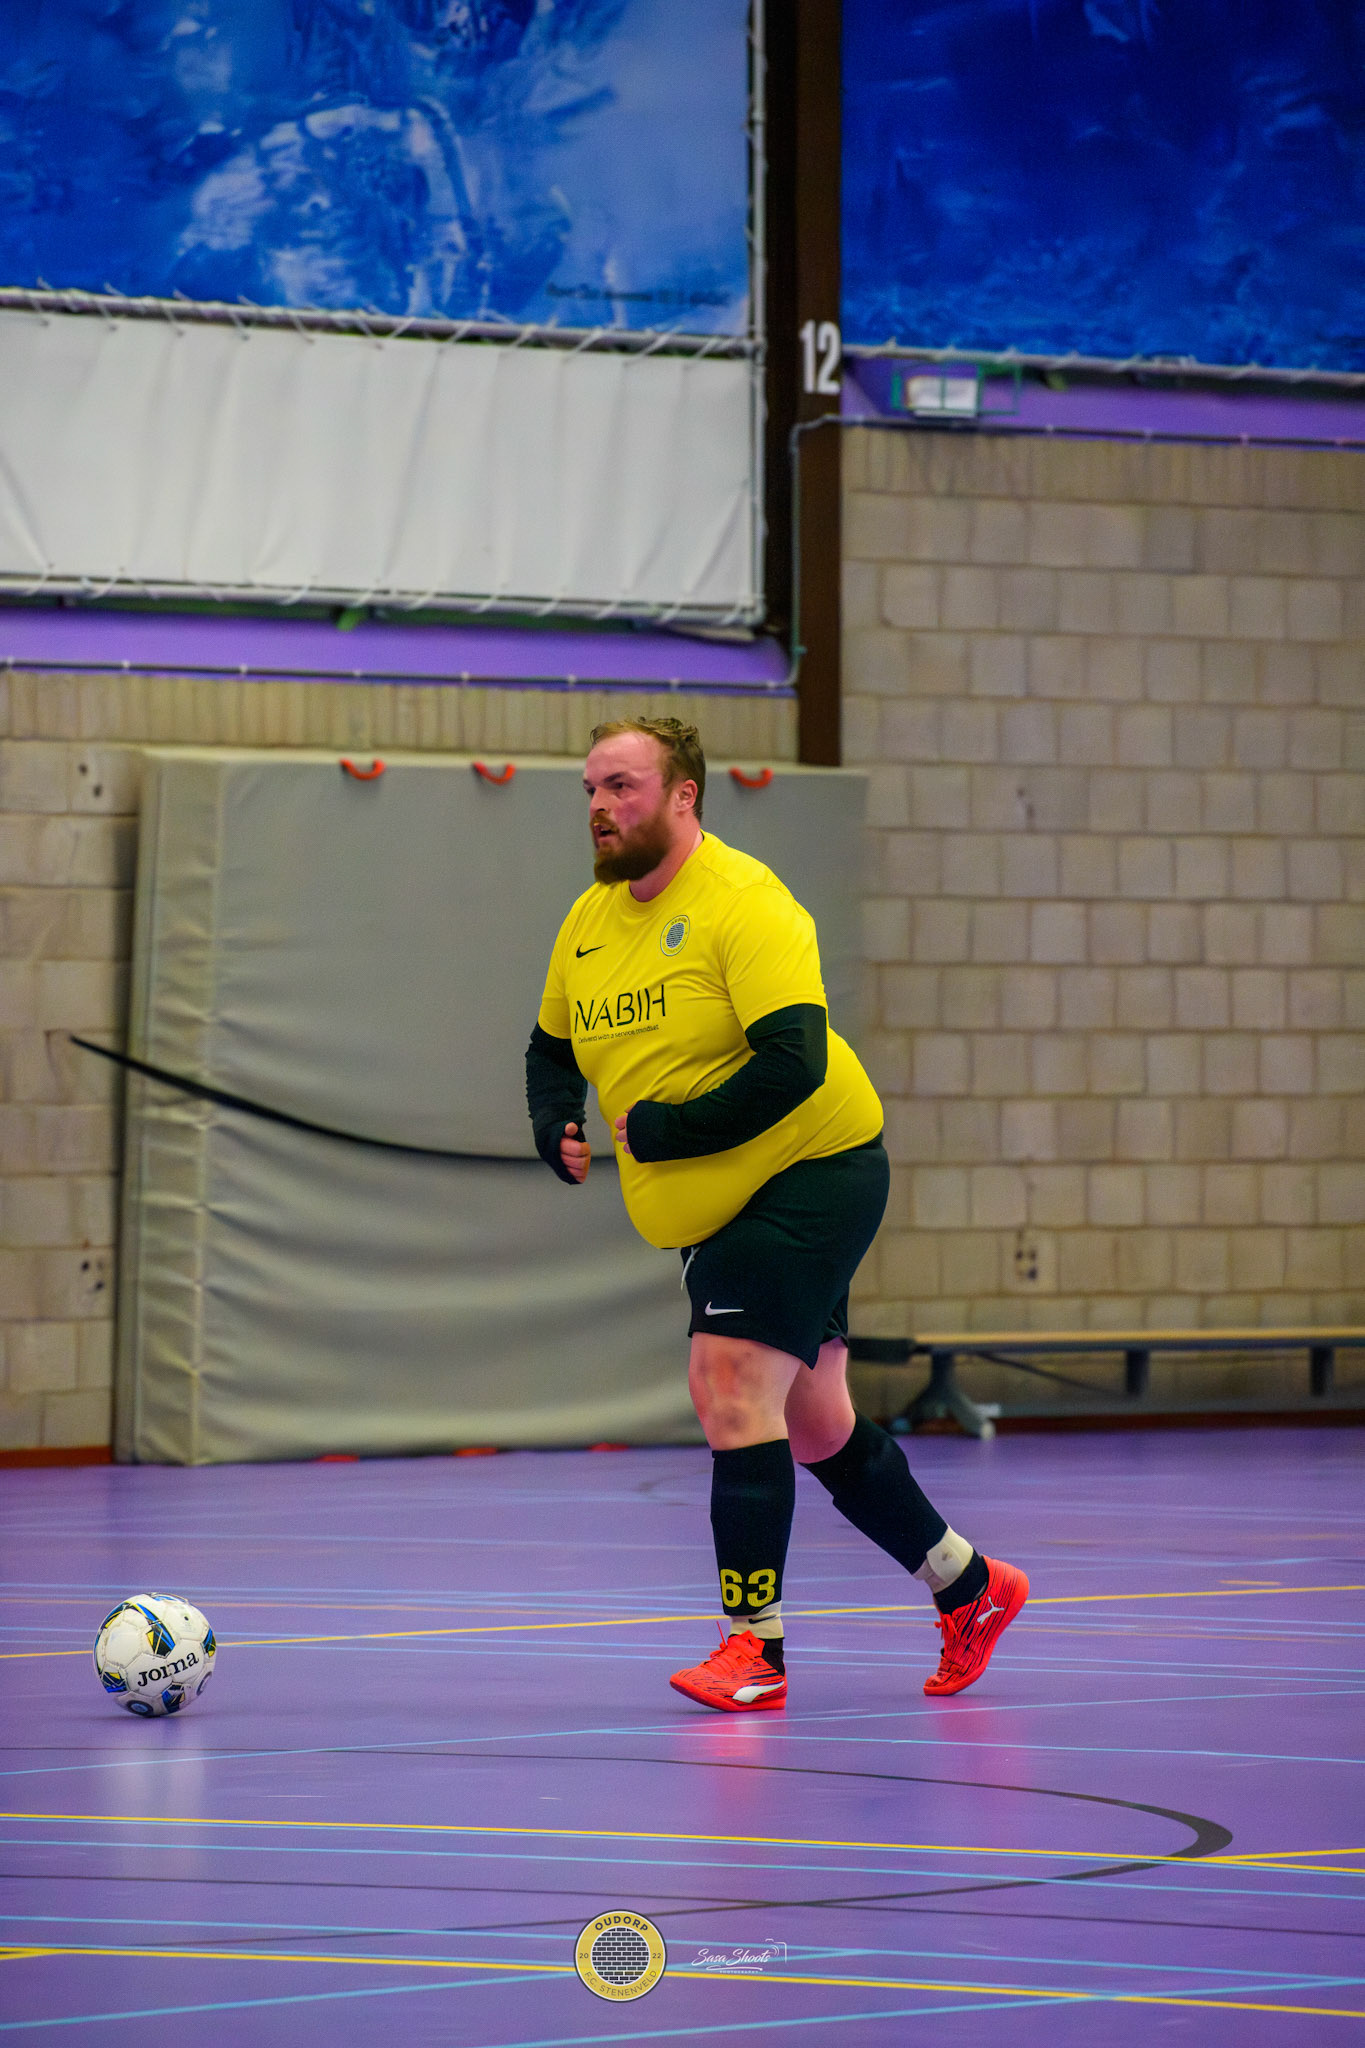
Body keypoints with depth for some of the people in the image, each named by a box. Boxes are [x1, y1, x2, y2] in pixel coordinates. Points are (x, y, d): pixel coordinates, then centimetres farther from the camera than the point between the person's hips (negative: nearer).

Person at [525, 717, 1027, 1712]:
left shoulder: (743, 903, -19)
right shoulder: (589, 922, 6)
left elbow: (793, 1064, -28)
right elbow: (553, 1048, 21)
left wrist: (659, 1129, -24)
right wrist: (557, 1129, 0)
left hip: (811, 1171, -8)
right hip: (718, 1205, 8)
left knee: (732, 1381, -19)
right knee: (811, 1423, 14)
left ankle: (755, 1644, -15)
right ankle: (968, 1584, 31)